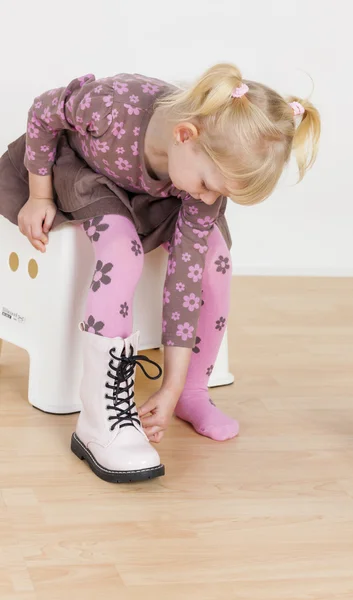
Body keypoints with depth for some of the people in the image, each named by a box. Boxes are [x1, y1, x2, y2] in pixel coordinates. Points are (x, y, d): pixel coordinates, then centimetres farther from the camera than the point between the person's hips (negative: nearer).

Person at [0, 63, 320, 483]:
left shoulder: (212, 167, -28)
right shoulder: (114, 103, -43)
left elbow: (186, 273, -25)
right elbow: (42, 114, -20)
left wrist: (173, 389, -24)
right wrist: (39, 196, -15)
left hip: (148, 192, 4)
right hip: (74, 166, -4)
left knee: (213, 256, -18)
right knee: (123, 247, -33)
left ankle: (193, 392, 4)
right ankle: (102, 422, -29)